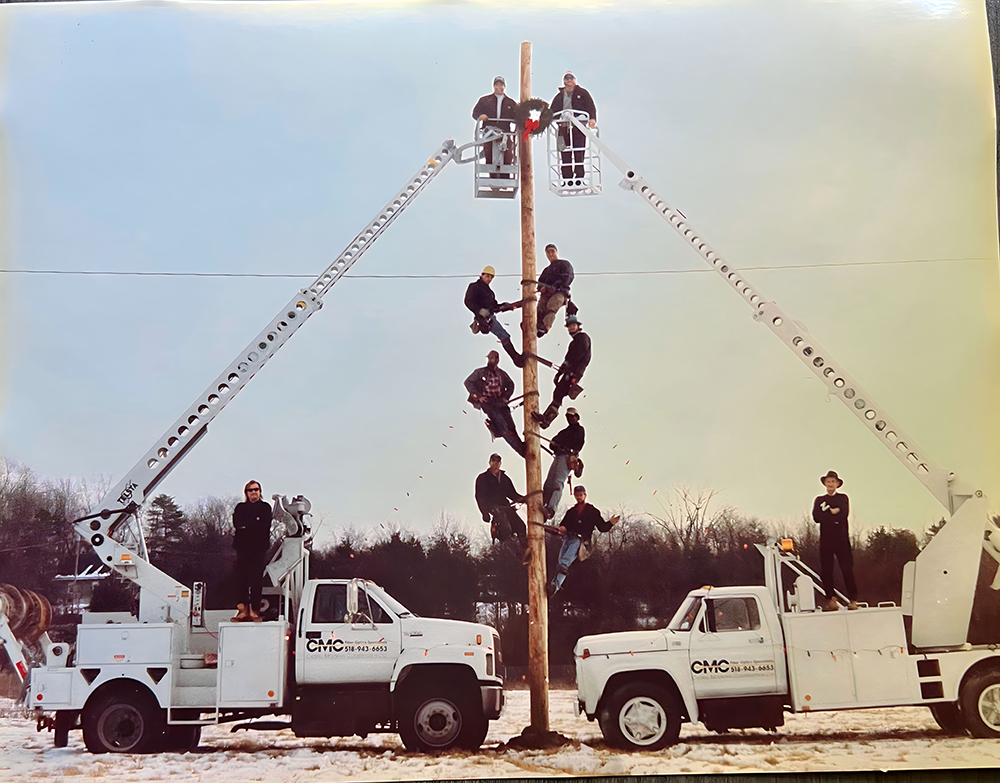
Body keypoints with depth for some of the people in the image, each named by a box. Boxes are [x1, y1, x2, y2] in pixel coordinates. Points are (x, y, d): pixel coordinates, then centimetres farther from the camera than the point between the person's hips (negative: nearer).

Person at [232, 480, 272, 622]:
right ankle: (244, 609, -3)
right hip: (243, 546, 2)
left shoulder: (265, 507, 12)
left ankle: (254, 610, -6)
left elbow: (265, 526, -2)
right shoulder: (240, 507, 19)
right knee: (242, 578, -3)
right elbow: (236, 523, 1)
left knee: (256, 578, -7)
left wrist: (246, 525, -5)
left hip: (258, 547, -2)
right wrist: (255, 522, -6)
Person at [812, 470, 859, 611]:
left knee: (847, 569, -7)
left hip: (841, 538, -2)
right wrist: (832, 512, -8)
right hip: (825, 539, 2)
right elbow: (816, 518, 1)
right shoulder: (819, 500, 16)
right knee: (825, 570, -1)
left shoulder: (843, 498, 12)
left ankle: (853, 600, -3)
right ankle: (831, 599, 5)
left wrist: (826, 515, -4)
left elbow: (843, 515, -5)